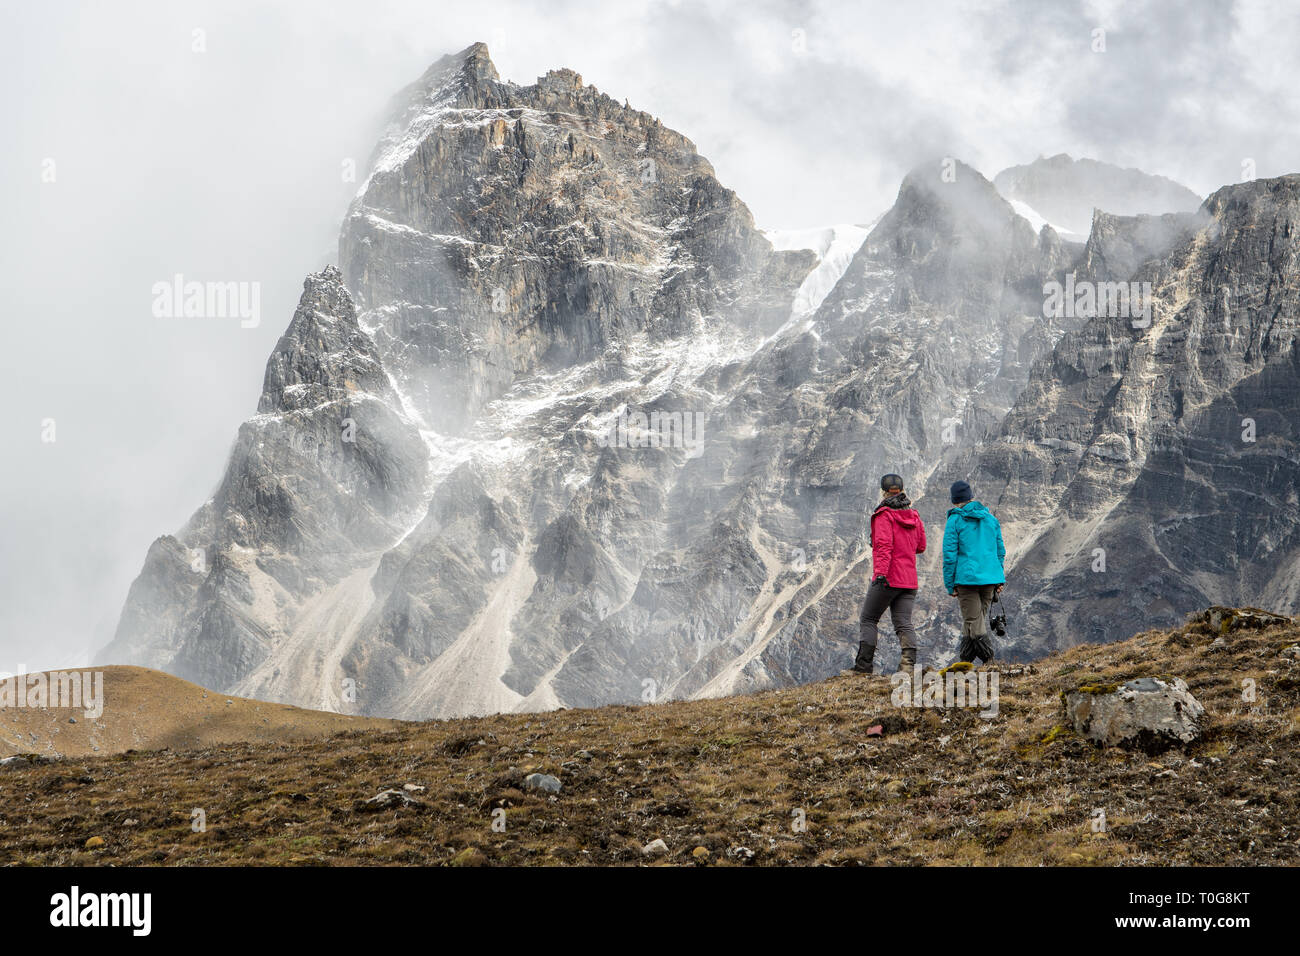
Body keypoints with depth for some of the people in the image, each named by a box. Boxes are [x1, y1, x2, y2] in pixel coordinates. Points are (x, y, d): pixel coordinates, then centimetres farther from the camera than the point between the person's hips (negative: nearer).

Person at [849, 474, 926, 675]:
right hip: (909, 580, 6)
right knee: (903, 622, 3)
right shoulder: (914, 516, 11)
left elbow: (884, 545, -20)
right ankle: (909, 660, -16)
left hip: (887, 579, -6)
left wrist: (880, 572, -26)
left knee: (868, 620, 5)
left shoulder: (884, 516, -9)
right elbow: (920, 546, 20)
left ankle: (864, 664, 0)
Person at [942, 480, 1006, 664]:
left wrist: (950, 584, -1)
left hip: (967, 578, -6)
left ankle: (991, 662, -13)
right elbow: (1000, 550, 13)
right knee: (979, 619, 16)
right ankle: (964, 661, 22)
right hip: (990, 577, 6)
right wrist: (999, 578, 19)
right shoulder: (990, 518, 10)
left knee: (975, 623, -3)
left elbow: (950, 554, -7)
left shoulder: (955, 521, -5)